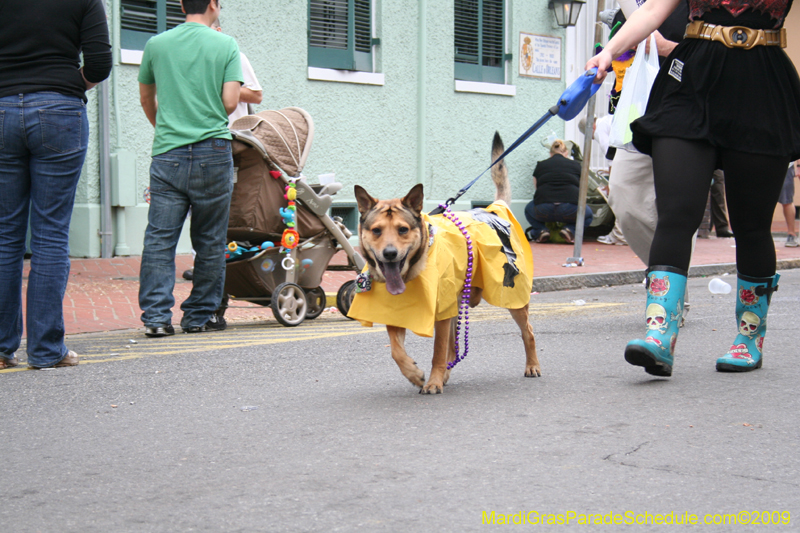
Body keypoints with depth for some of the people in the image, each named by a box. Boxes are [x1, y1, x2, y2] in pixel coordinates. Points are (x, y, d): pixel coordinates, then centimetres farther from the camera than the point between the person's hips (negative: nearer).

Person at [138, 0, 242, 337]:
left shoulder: (156, 44, 9)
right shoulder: (226, 45, 1)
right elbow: (230, 102, -5)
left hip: (167, 154, 2)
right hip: (212, 152, -2)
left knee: (159, 239, 1)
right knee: (210, 242, 9)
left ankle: (156, 316, -5)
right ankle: (199, 315, 13)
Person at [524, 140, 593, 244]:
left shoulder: (540, 165, 21)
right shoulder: (576, 165, 19)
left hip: (544, 211, 1)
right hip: (571, 211, -1)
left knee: (529, 209, 35)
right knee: (588, 214, 32)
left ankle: (540, 230, 7)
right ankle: (570, 229, 2)